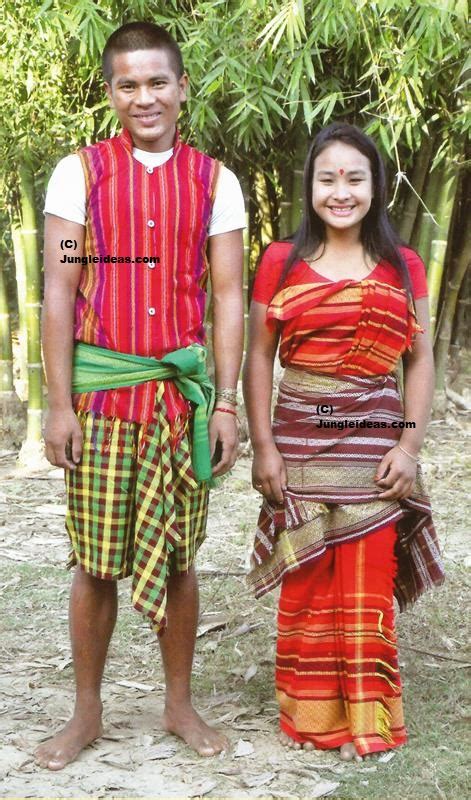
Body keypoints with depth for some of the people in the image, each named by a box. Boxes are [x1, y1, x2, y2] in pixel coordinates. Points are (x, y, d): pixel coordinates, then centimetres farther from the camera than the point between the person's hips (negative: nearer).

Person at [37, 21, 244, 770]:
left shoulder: (214, 181, 4)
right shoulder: (80, 172, 0)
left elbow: (229, 299, 3)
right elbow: (59, 293, -3)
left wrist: (226, 404, -3)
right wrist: (59, 403, -8)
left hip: (185, 387, 1)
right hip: (101, 385, -1)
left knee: (177, 557, 9)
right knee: (97, 562, 4)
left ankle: (180, 703, 24)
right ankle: (87, 713, 18)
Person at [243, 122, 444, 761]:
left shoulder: (403, 267, 6)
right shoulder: (281, 263, 4)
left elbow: (421, 360, 6)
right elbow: (259, 356, 3)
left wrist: (409, 445, -4)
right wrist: (263, 446, -5)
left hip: (375, 449, 0)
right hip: (301, 444, 0)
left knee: (368, 584, 3)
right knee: (308, 584, 5)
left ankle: (366, 717, 14)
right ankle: (311, 714, 18)